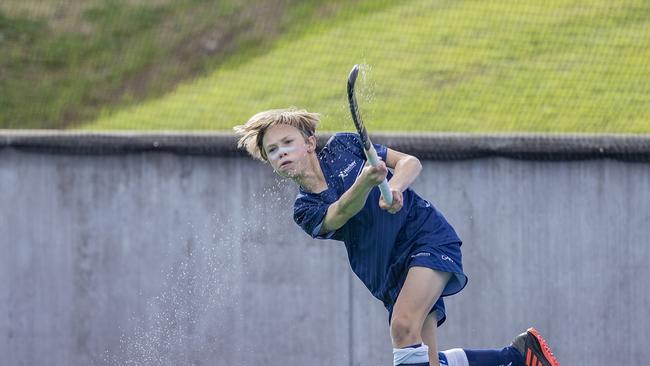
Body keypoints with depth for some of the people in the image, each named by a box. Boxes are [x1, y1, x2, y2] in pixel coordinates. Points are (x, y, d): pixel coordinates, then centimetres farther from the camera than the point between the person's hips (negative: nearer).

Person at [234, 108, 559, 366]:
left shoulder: (343, 146, 2)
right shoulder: (305, 211, 2)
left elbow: (410, 162, 2)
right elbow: (341, 214, -20)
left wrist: (393, 187, -20)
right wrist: (365, 181, -40)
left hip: (428, 236, -4)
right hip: (389, 275, 4)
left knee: (403, 325, -28)